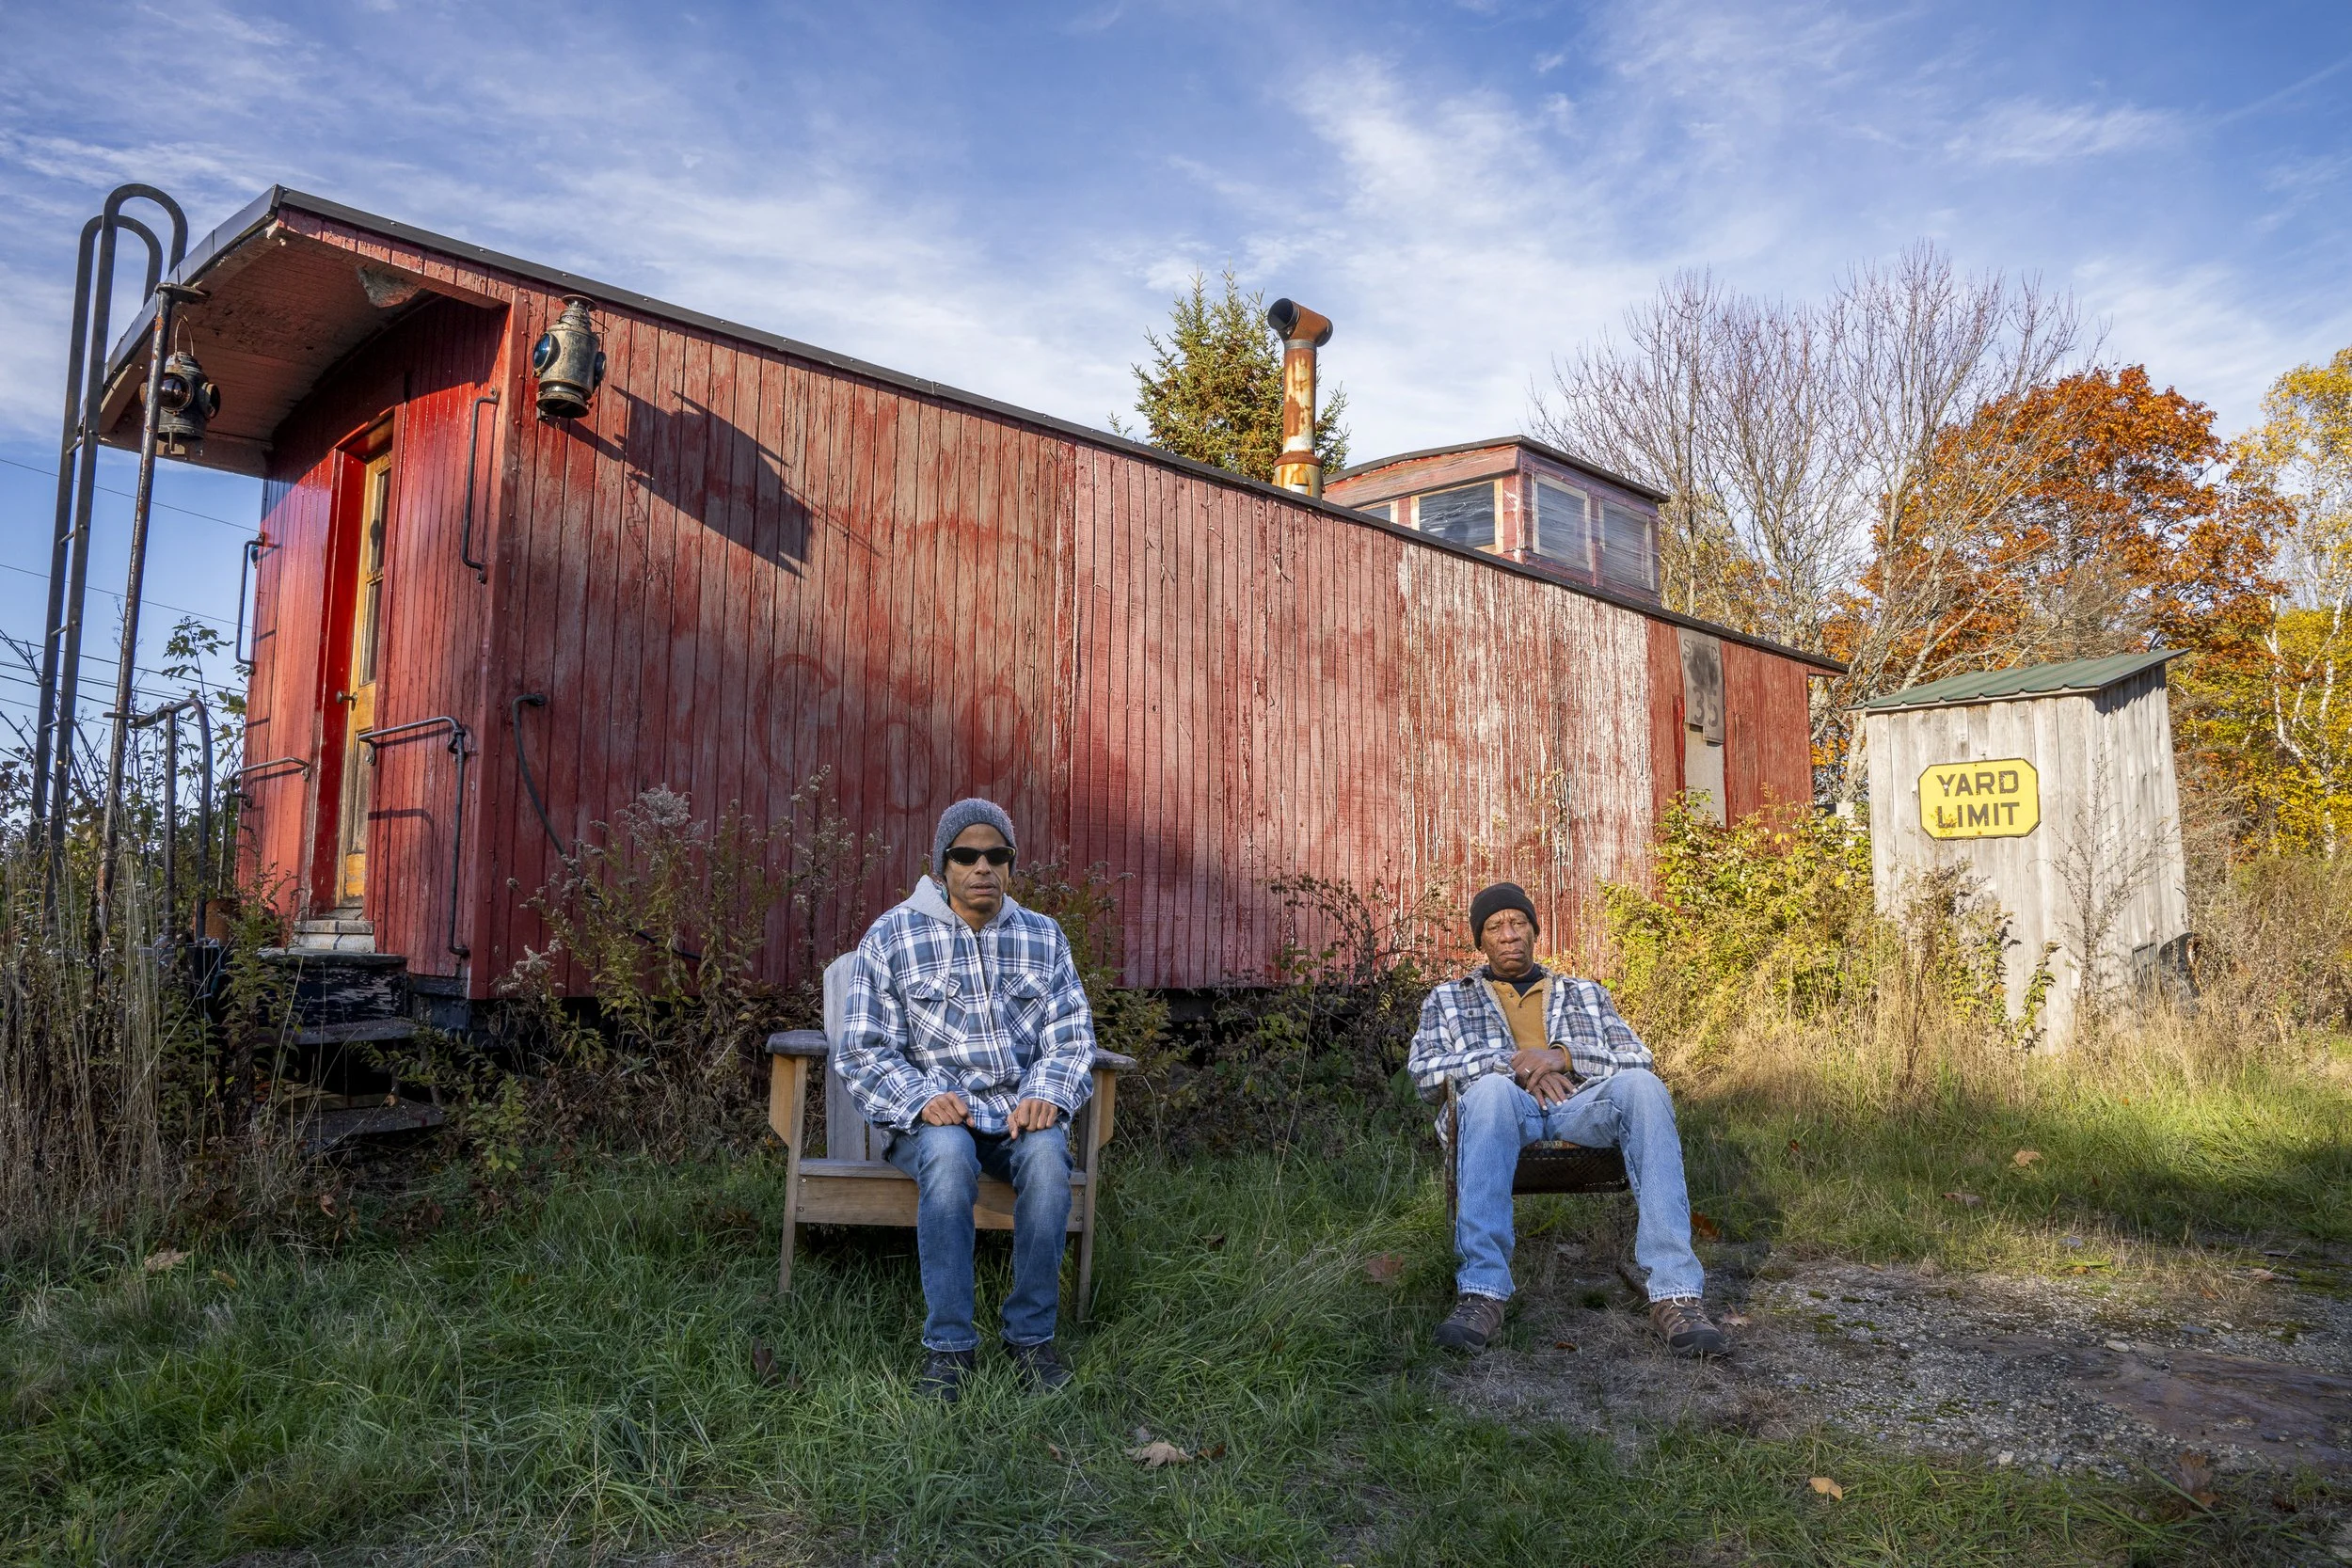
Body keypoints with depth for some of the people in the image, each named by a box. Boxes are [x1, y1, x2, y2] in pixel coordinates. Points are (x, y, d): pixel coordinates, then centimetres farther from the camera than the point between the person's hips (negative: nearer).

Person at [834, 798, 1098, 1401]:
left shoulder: (1043, 938, 9)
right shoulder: (891, 937, 0)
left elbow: (1071, 1039, 7)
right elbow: (863, 1052, -3)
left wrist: (1046, 1096, -15)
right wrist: (923, 1100, -21)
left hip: (1020, 1111, 2)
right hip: (932, 1115, -2)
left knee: (1046, 1152, -32)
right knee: (948, 1153, -36)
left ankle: (1031, 1336, -15)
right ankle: (949, 1346, -22)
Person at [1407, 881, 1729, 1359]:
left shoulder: (1585, 993, 30)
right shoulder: (1448, 1000, 26)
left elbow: (1637, 1058, 13)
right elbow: (1424, 1071, 6)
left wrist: (1564, 1055, -6)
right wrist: (1512, 1062, -7)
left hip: (1583, 1106, 2)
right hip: (1504, 1112, -1)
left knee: (1641, 1085, -33)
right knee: (1491, 1087, -39)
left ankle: (1674, 1293, -39)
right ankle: (1482, 1294, -45)